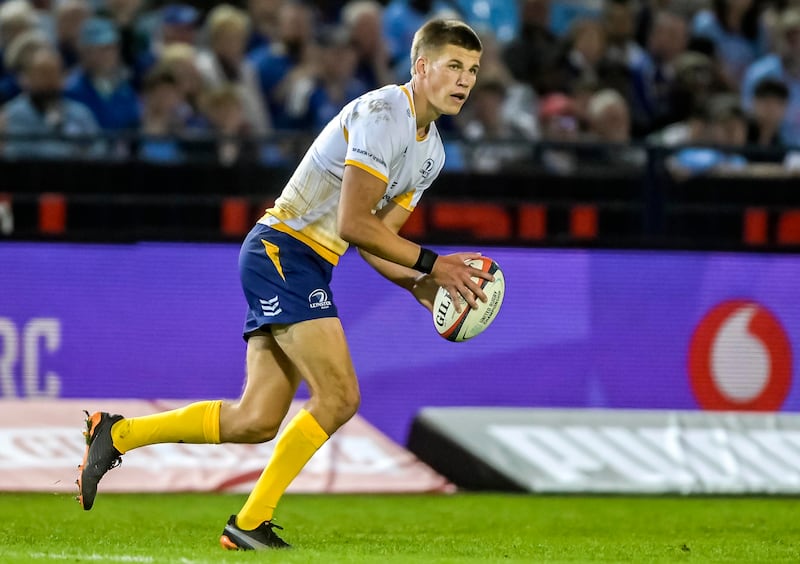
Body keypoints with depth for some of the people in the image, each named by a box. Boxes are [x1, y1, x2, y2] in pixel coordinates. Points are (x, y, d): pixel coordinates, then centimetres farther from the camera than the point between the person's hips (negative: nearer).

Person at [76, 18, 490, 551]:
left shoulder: (431, 152, 16)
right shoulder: (382, 115, -15)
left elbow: (375, 238, 17)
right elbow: (353, 223, -20)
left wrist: (421, 285, 0)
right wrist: (431, 263, -16)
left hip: (305, 266, 10)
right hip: (282, 251, -10)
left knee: (256, 421, 3)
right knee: (339, 397, -16)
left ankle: (115, 433, 15)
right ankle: (251, 524, -7)